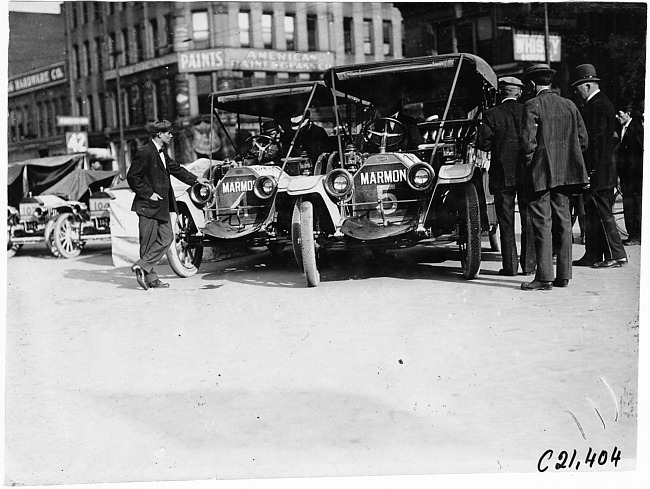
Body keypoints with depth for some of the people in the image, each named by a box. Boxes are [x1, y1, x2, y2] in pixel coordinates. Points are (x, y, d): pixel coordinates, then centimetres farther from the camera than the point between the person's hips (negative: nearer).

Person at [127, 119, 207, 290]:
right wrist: (148, 194, -17)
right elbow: (132, 177, -18)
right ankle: (150, 279, 7)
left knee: (166, 237, 8)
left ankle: (142, 266, 11)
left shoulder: (162, 152, 11)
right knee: (149, 241, -2)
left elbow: (175, 168, 23)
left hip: (162, 205, 9)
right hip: (148, 205, -9)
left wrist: (195, 179, 21)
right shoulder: (145, 153, -17)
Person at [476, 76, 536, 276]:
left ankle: (510, 266, 5)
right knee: (528, 220, 9)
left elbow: (482, 143, -9)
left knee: (506, 222, 4)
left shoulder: (492, 115, -6)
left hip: (503, 175, -2)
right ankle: (529, 264, 11)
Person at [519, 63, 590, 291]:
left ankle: (544, 278, -4)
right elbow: (583, 138, 8)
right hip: (565, 173, 6)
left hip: (540, 172, -6)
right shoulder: (569, 105, 9)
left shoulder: (532, 106, -9)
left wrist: (529, 159, -3)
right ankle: (563, 275, 14)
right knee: (563, 223, 10)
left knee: (542, 225, -4)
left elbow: (527, 139, -18)